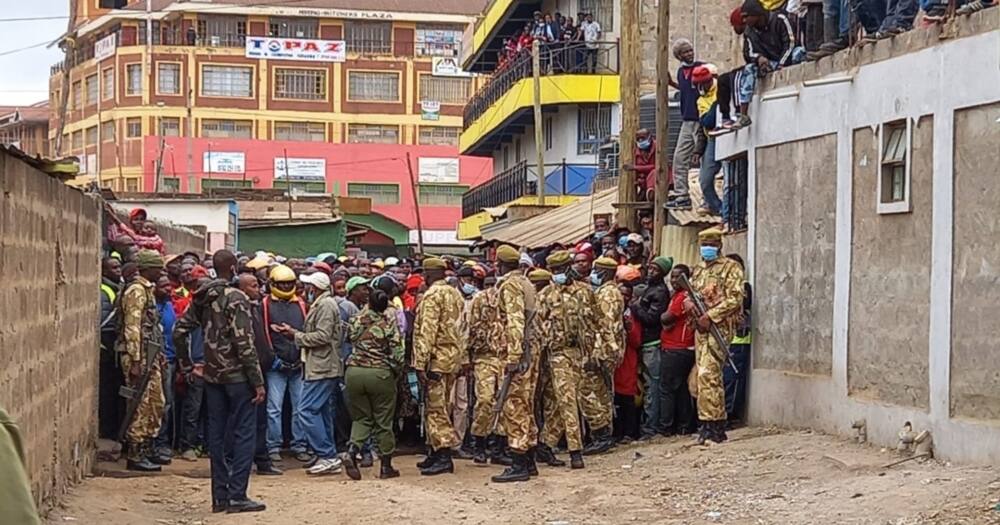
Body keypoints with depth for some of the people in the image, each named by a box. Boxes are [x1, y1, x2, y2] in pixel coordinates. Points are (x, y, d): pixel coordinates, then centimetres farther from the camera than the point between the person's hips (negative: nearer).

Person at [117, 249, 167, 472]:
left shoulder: (148, 290, 17)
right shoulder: (137, 291, -13)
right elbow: (132, 328, -19)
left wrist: (158, 357, 19)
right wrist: (135, 361, -22)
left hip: (151, 357, 10)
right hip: (140, 356, -10)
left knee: (156, 404, 13)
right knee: (141, 406, -6)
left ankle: (146, 450, 20)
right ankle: (135, 456, -1)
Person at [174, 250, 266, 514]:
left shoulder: (201, 299, 8)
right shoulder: (236, 298, -13)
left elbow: (179, 331, 10)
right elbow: (244, 343, -18)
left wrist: (188, 365, 18)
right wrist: (258, 381, -14)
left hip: (212, 374, 7)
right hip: (236, 374, -7)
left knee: (217, 433, 10)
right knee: (243, 433, 0)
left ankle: (219, 496, 14)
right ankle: (237, 496, -3)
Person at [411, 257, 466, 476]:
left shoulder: (432, 295, -13)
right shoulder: (455, 294, 13)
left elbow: (427, 332, -19)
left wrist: (420, 363, -19)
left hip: (437, 358, -9)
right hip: (453, 356, 9)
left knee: (436, 408, -7)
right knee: (438, 407, 16)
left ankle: (444, 457, -10)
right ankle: (436, 452, 21)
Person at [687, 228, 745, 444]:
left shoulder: (731, 268, -1)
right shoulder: (697, 270, 21)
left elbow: (735, 299, -10)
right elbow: (689, 292, 25)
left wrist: (710, 316, -16)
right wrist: (688, 303, 0)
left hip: (719, 326, -7)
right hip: (700, 328, 8)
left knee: (707, 374, -19)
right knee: (710, 376, 7)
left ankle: (711, 425, -18)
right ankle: (717, 427, 11)